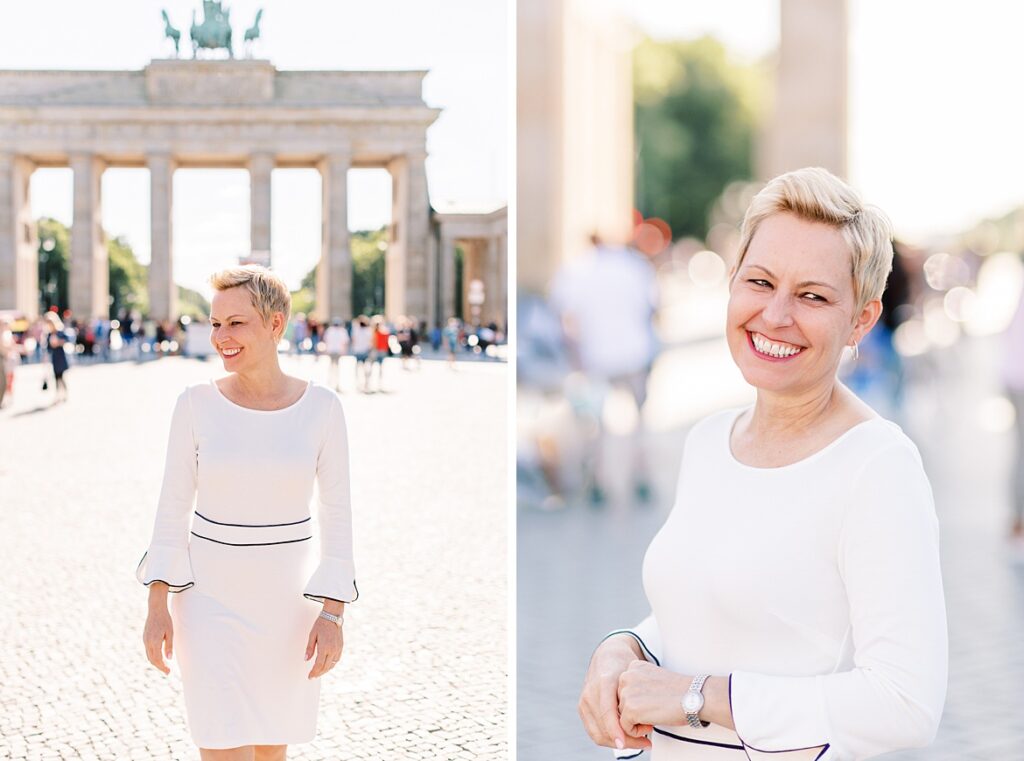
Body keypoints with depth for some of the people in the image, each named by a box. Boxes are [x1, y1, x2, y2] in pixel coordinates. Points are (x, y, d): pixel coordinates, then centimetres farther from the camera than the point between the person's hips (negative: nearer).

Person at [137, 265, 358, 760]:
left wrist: (333, 614, -10)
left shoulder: (322, 408, -7)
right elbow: (173, 507, -2)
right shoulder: (197, 403, -7)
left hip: (286, 598, 1)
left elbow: (337, 516, -4)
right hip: (210, 596, -1)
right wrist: (157, 605, -6)